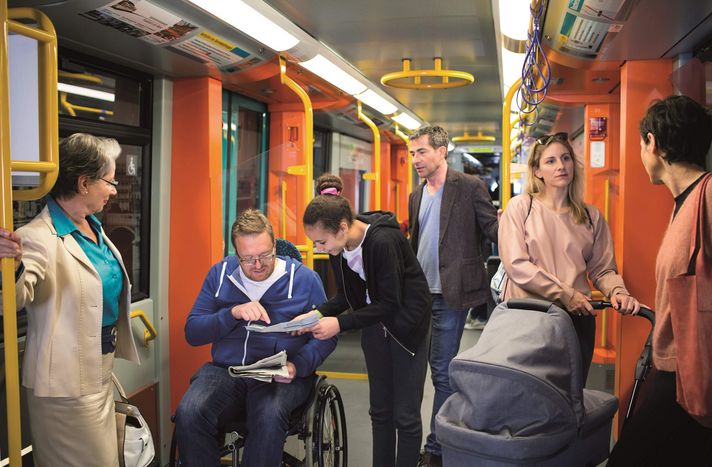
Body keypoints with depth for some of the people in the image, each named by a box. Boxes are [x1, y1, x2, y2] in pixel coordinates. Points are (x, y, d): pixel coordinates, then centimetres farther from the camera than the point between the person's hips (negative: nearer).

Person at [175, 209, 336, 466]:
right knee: (188, 414, -28)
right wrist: (232, 313, -13)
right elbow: (192, 333, 5)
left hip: (281, 377, -2)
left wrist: (298, 365, -14)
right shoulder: (220, 274, 9)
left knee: (269, 417, -35)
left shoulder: (304, 278, 2)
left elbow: (326, 337, 5)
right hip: (224, 370, 2)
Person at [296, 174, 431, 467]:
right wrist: (317, 314, -16)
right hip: (375, 326, 7)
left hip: (406, 324, -6)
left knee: (405, 415, 0)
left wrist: (340, 324, -29)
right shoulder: (339, 246, -9)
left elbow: (390, 304, -25)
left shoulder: (382, 241, -30)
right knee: (380, 410, 13)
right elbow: (346, 296, 2)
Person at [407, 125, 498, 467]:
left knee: (441, 371, -3)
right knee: (438, 368, 14)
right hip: (422, 293, 7)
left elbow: (492, 228, -7)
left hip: (452, 294, -7)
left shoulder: (469, 187, -6)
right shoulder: (416, 196, 14)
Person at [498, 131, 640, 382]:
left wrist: (617, 291, -12)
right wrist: (565, 294, -15)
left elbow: (603, 269, 9)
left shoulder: (591, 216, 10)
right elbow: (516, 264, -11)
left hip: (577, 316, 3)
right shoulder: (520, 206, -2)